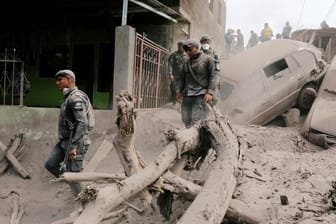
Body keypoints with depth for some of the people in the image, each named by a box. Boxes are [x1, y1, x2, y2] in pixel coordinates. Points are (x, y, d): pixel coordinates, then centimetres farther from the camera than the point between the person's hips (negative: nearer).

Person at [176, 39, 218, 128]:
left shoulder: (208, 59, 2)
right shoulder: (187, 63, 19)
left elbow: (213, 76, -5)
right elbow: (182, 78, 25)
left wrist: (210, 92, -15)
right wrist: (179, 90, 11)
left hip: (200, 95, -6)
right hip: (187, 95, 6)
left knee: (196, 121, -12)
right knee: (186, 119, -1)